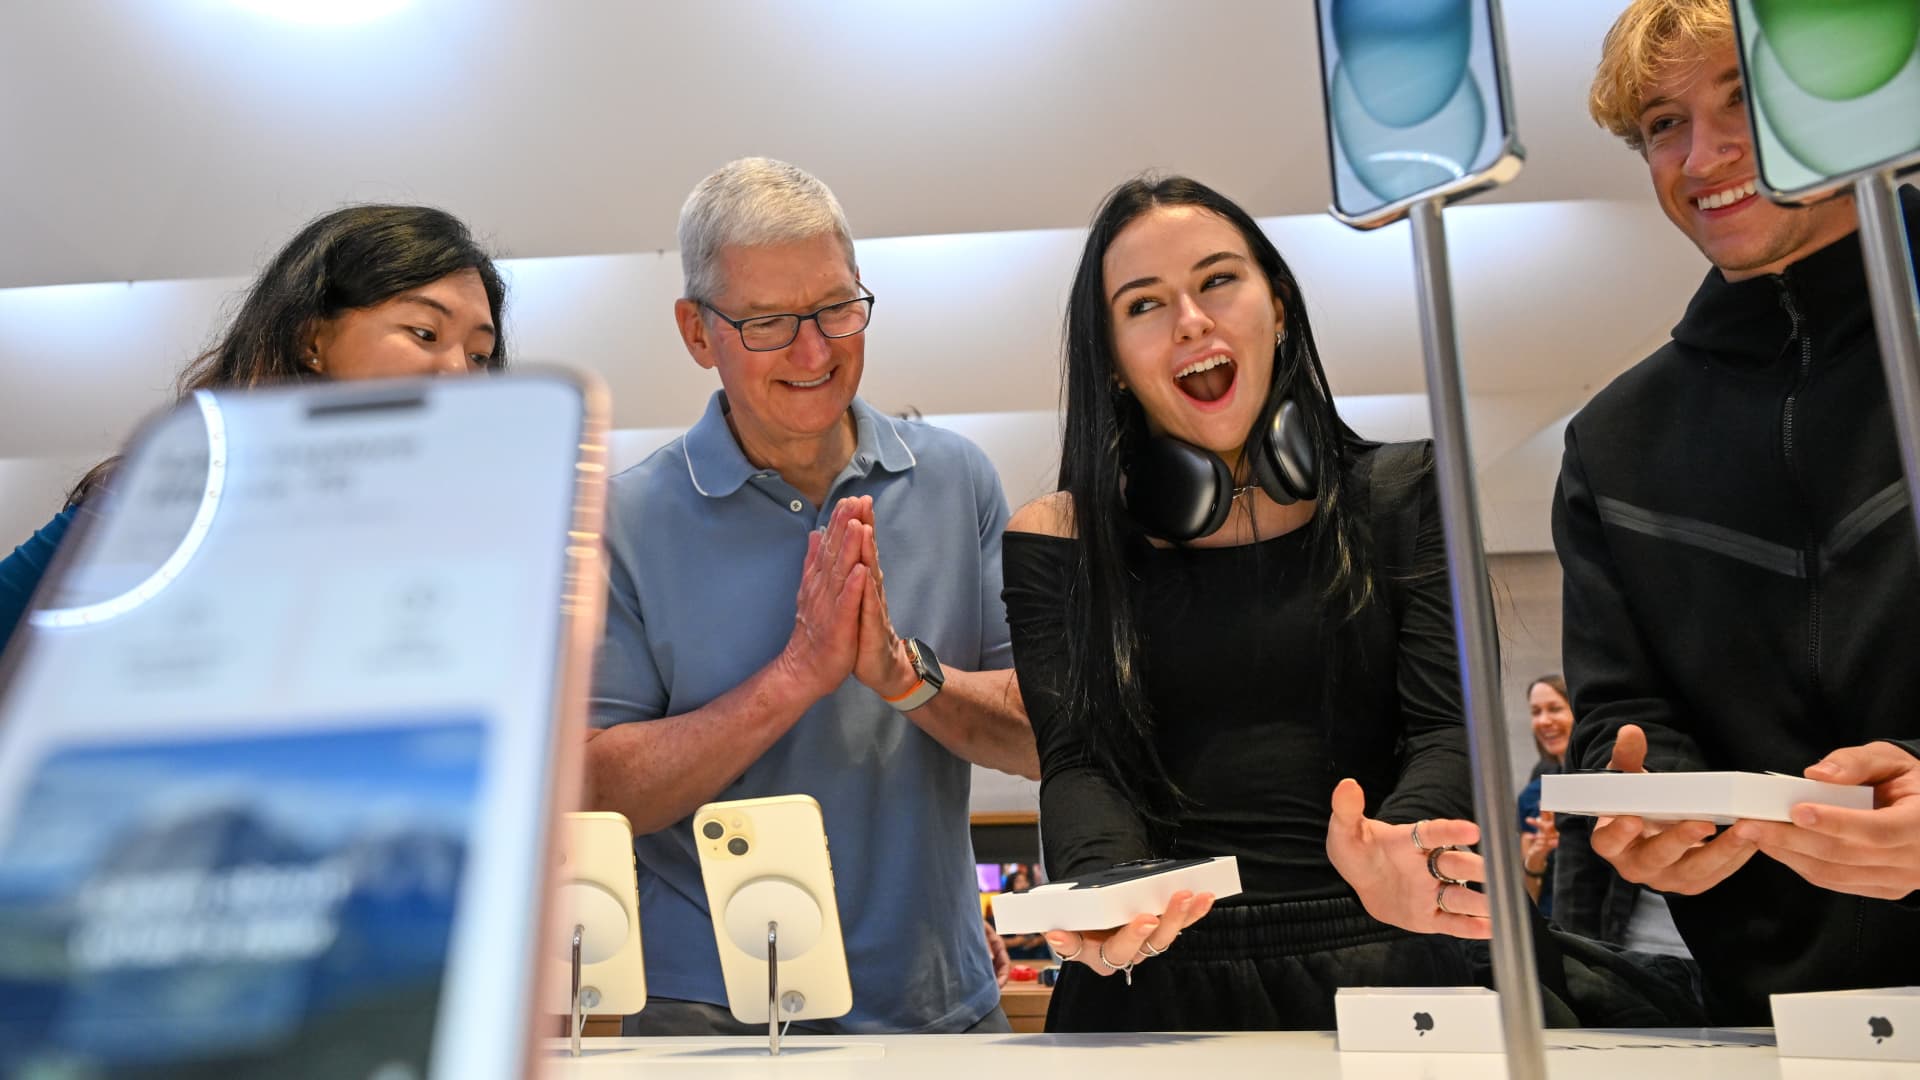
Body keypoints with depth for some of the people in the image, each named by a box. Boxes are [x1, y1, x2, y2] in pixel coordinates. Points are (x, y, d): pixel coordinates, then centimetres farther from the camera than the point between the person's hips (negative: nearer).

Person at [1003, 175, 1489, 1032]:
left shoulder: (1402, 499, 7)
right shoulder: (1059, 541, 6)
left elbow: (1448, 728, 0)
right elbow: (1078, 760, -2)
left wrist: (1399, 846, -21)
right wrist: (1105, 893, -23)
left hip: (1377, 970, 1)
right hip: (1152, 983, 0)